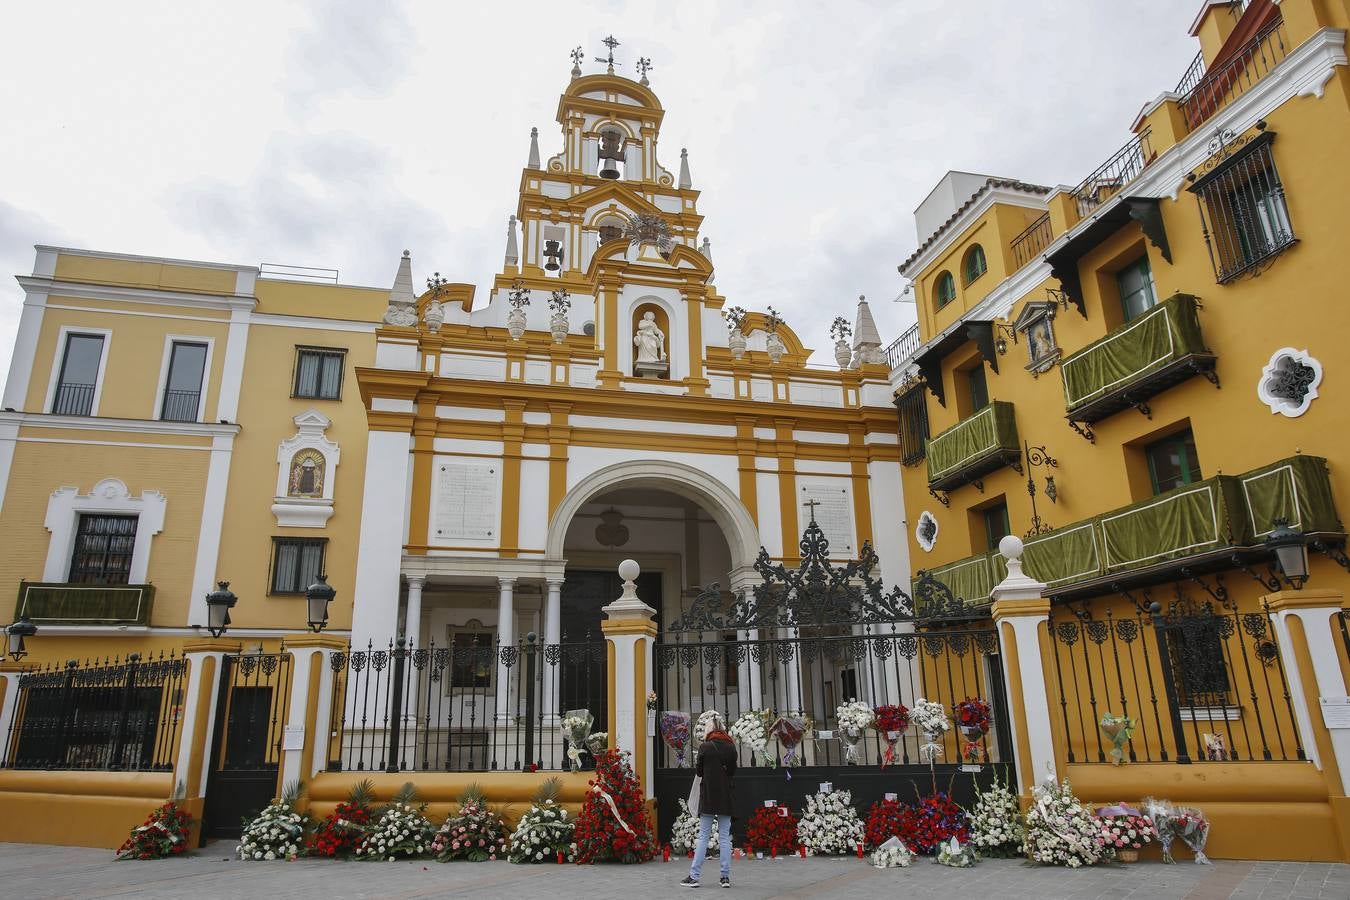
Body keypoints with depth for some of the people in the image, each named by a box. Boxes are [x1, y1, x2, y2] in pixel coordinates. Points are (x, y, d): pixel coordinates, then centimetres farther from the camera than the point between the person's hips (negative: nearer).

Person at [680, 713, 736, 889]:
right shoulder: (731, 746, 2)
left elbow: (698, 772, -1)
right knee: (724, 837, 8)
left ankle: (694, 876, 3)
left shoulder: (705, 747, -10)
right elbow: (733, 771, 11)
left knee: (703, 837, 2)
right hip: (725, 798, 3)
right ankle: (726, 877, 9)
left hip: (708, 797, -3)